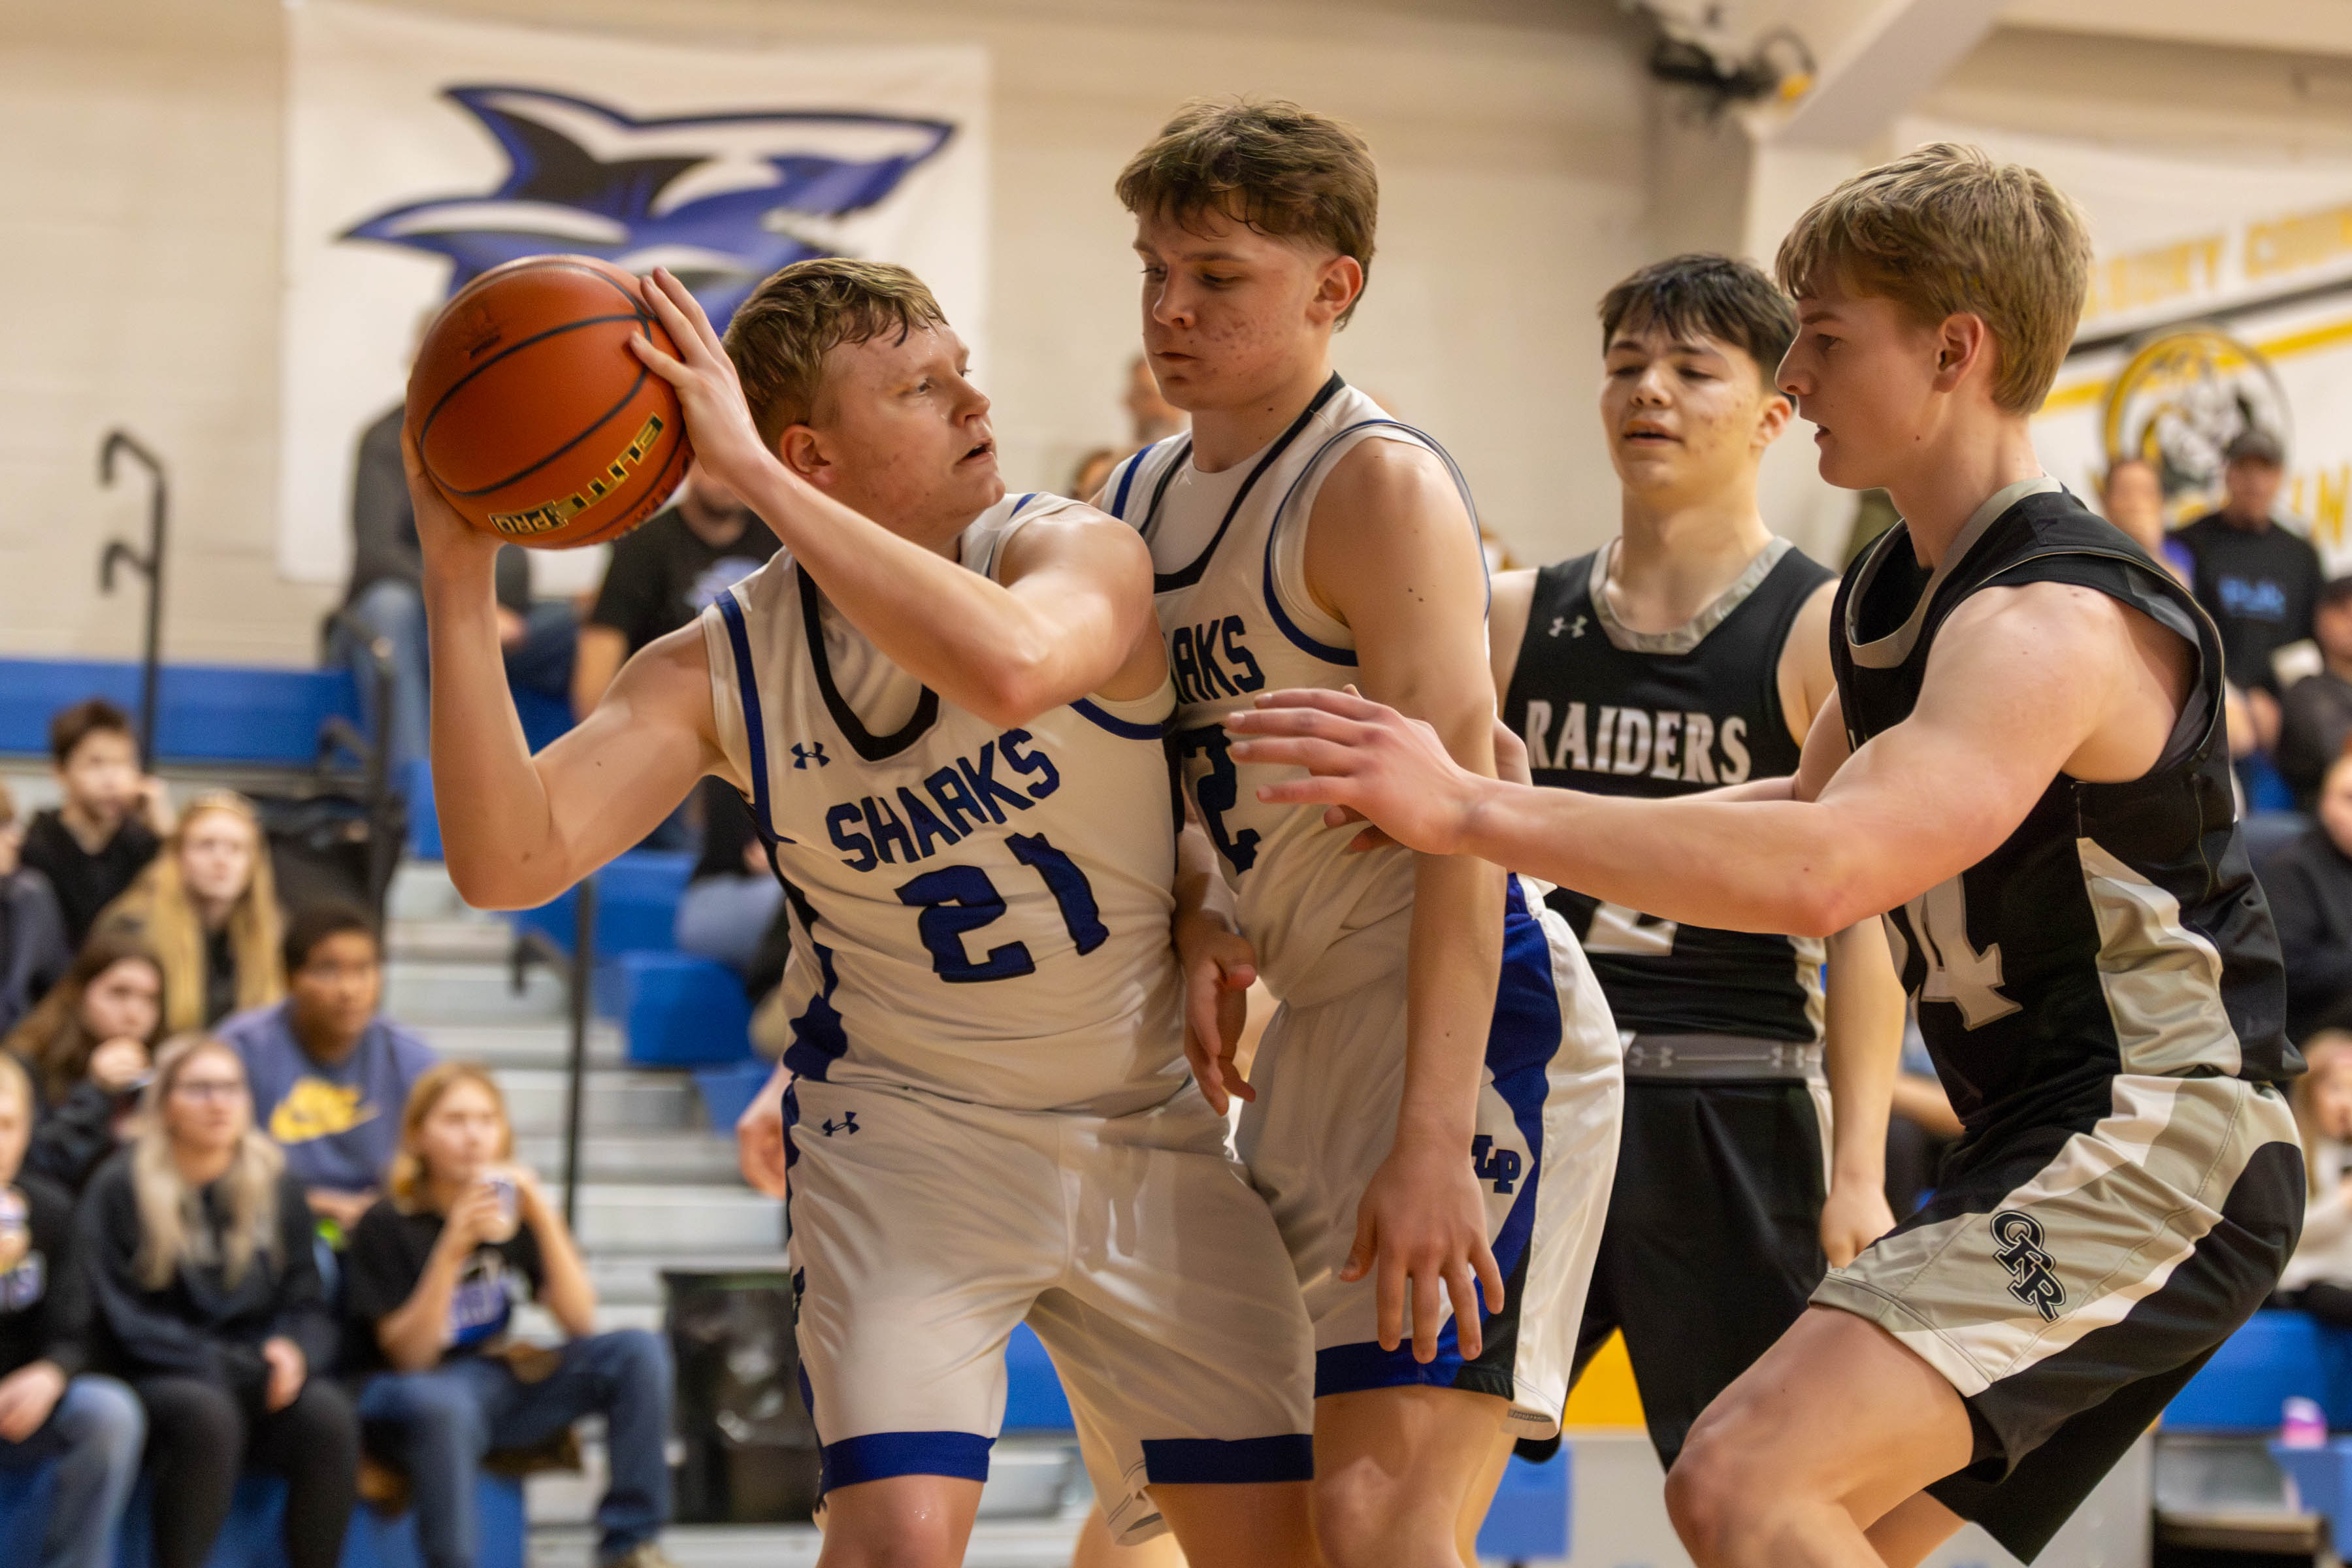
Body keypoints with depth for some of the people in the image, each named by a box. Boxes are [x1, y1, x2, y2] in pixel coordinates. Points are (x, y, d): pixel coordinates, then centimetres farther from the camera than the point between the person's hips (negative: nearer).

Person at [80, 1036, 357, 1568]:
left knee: (329, 1414, -28)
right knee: (208, 1414, -37)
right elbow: (122, 1318, -7)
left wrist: (293, 1351, -13)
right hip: (154, 1381, -4)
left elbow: (306, 1304, 11)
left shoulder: (275, 1185, 11)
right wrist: (223, 1366, -15)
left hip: (255, 1378, 4)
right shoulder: (119, 1189, -2)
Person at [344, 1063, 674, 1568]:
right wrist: (454, 1248, -26)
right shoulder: (387, 1224, -8)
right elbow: (408, 1355, -15)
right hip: (414, 1390, -5)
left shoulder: (513, 1207, 5)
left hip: (500, 1380, 5)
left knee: (639, 1351, -13)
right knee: (442, 1404, -42)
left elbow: (581, 1322, -3)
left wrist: (544, 1219, -15)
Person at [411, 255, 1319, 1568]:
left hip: (1147, 1129, 1)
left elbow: (1009, 667, -40)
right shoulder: (722, 670, -10)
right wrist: (460, 577, -29)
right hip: (909, 1135, -1)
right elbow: (509, 858, -21)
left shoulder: (1080, 553, -15)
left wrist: (749, 473, -36)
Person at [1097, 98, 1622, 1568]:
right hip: (1318, 1032, 9)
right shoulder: (1138, 501, 12)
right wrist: (1195, 948, 9)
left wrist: (1430, 1143, -29)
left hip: (1474, 1020, -9)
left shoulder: (1380, 484, -14)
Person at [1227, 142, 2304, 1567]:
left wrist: (1468, 811, -34)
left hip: (2150, 1155, -11)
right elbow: (1818, 808, 30)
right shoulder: (1893, 592, 13)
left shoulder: (2054, 621, -20)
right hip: (2045, 1145, 11)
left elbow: (1824, 874, -35)